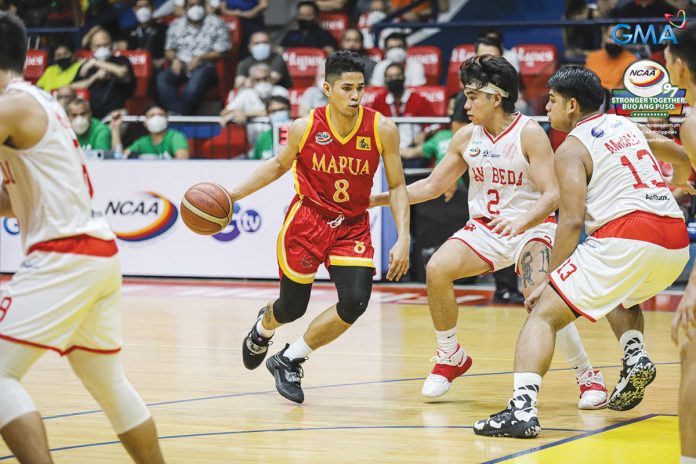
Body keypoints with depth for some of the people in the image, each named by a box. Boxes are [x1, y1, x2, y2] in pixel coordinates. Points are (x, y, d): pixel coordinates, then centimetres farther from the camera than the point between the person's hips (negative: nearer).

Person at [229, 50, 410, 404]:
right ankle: (263, 328, 47)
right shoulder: (305, 127, -13)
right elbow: (280, 165, 7)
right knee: (292, 308, 6)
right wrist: (234, 194, 0)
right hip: (307, 219, -1)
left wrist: (403, 239, -12)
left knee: (355, 302, -19)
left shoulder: (382, 129, -14)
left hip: (353, 226, 1)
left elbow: (397, 186, -4)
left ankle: (289, 361, 3)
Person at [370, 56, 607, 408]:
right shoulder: (467, 138, 1)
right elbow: (432, 186, 11)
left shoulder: (530, 134, -15)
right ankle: (450, 358, 2)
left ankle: (588, 377, -8)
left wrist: (521, 222, -39)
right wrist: (376, 199, 4)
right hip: (485, 227, 5)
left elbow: (552, 194, -20)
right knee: (437, 269, -19)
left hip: (531, 226, -5)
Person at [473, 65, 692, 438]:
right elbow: (679, 155, 41)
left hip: (627, 237, -7)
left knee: (543, 314, -3)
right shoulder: (626, 126, 23)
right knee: (622, 295, 39)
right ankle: (635, 357, 11)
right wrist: (680, 180, 64)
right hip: (675, 242, 7)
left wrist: (549, 278, -3)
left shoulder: (572, 148, 3)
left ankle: (522, 407, -23)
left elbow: (572, 221, -9)